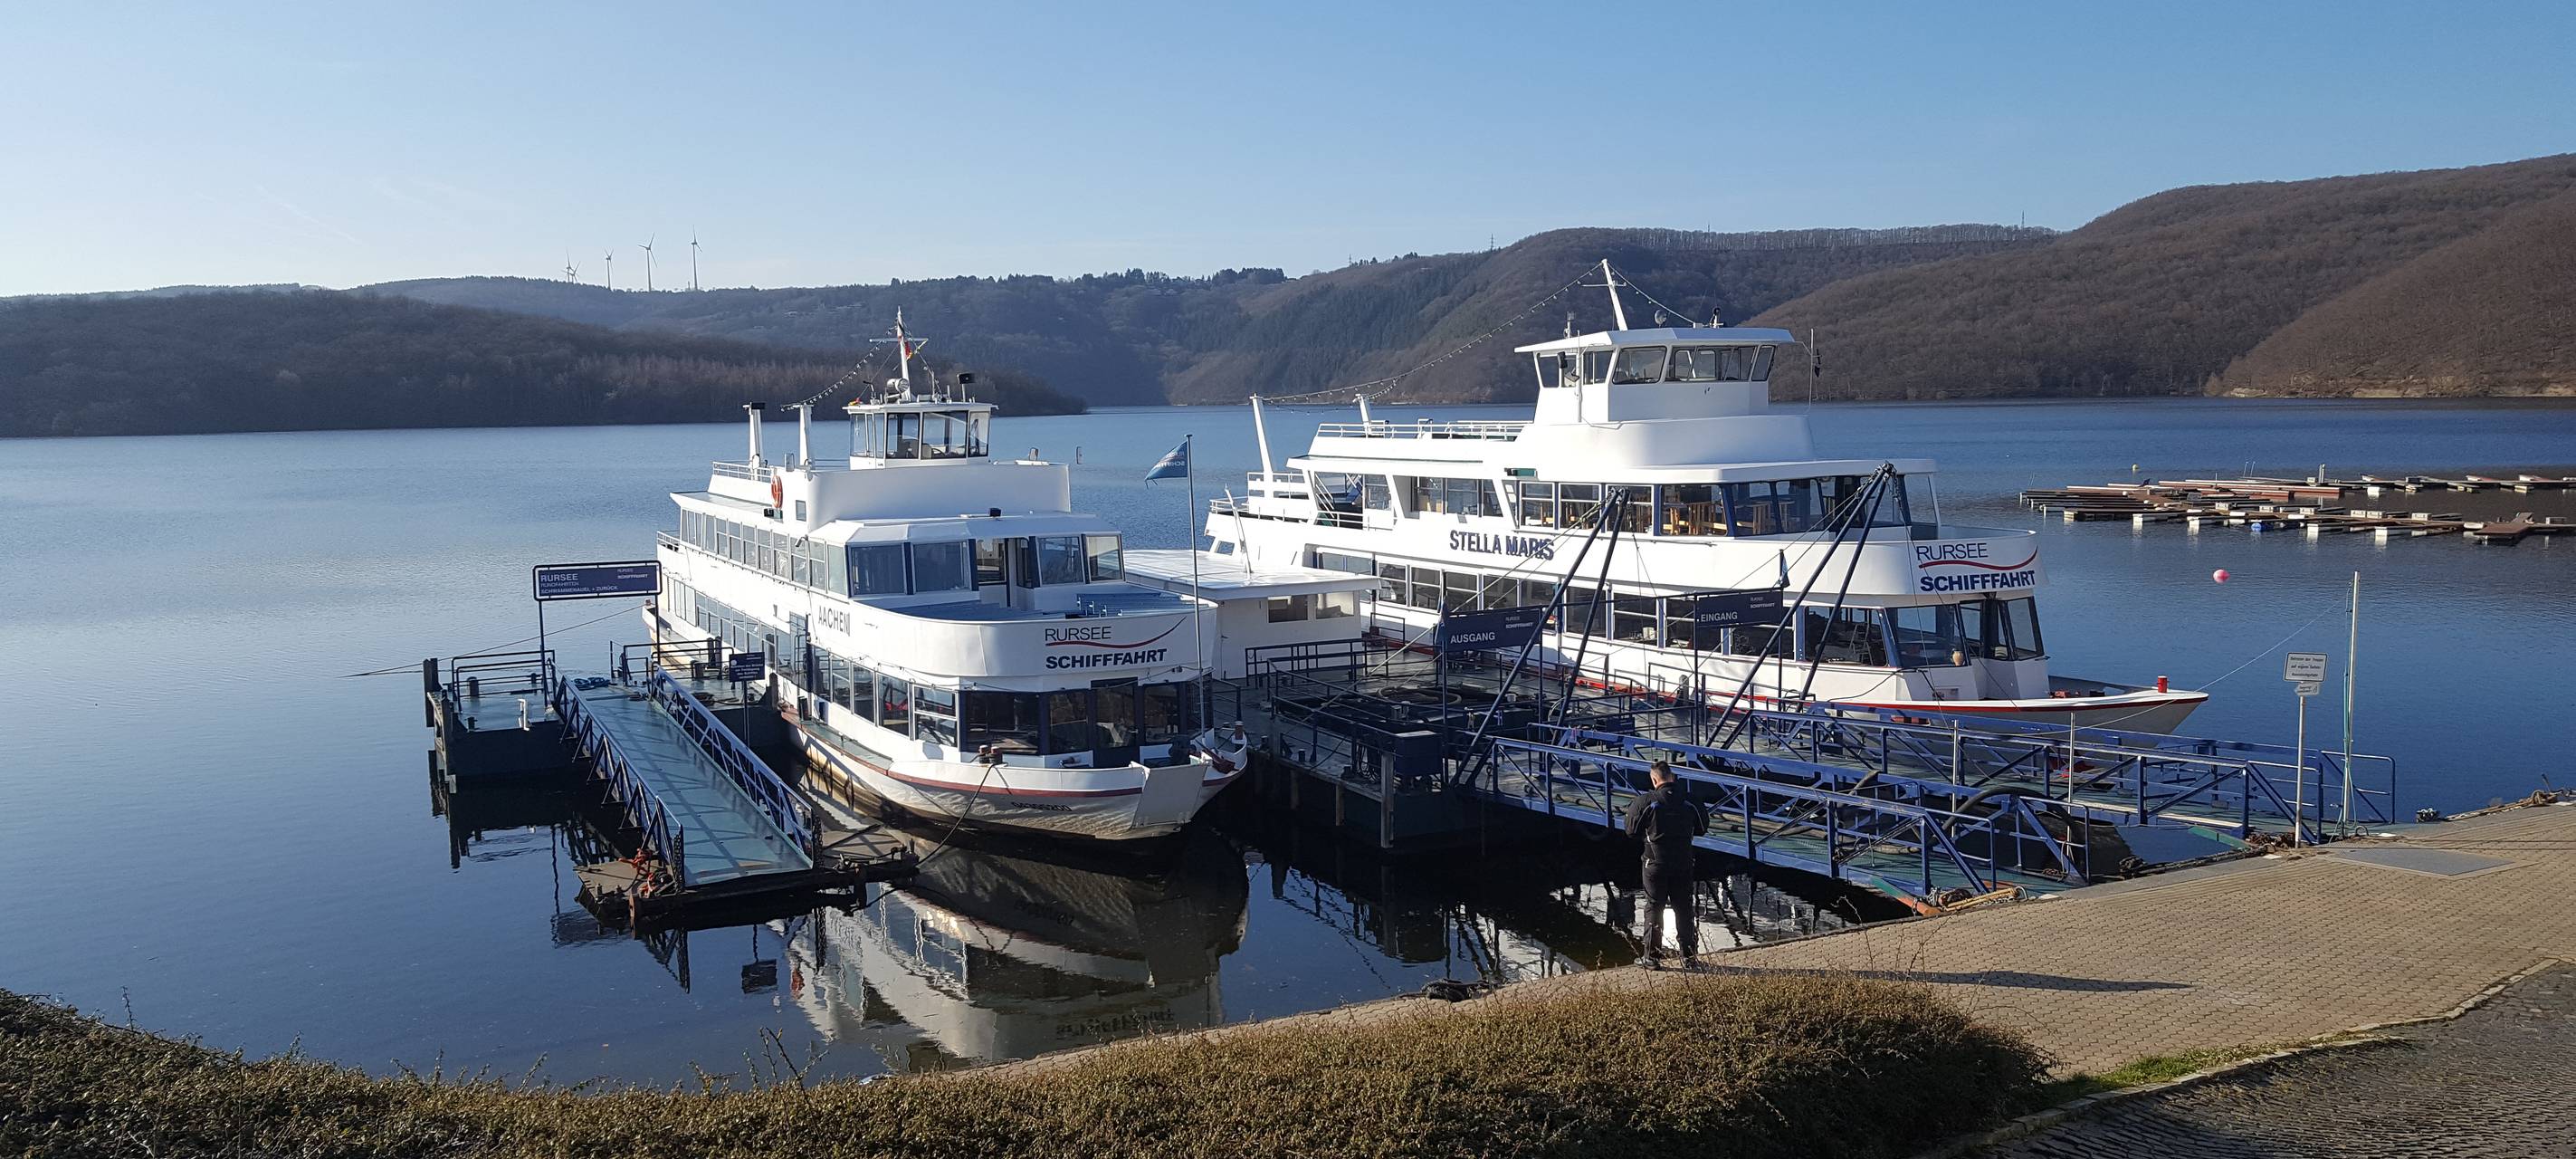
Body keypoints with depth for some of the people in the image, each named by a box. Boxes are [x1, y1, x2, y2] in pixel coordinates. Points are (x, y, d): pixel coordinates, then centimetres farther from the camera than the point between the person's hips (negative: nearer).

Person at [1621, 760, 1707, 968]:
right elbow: (1702, 828, 8)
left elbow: (1632, 830, -7)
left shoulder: (1645, 801, -13)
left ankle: (1652, 957, 5)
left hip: (1656, 864, -2)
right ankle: (1689, 955, 17)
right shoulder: (1689, 801, -5)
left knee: (1654, 908, 6)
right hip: (1683, 864, 2)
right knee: (1684, 909, 14)